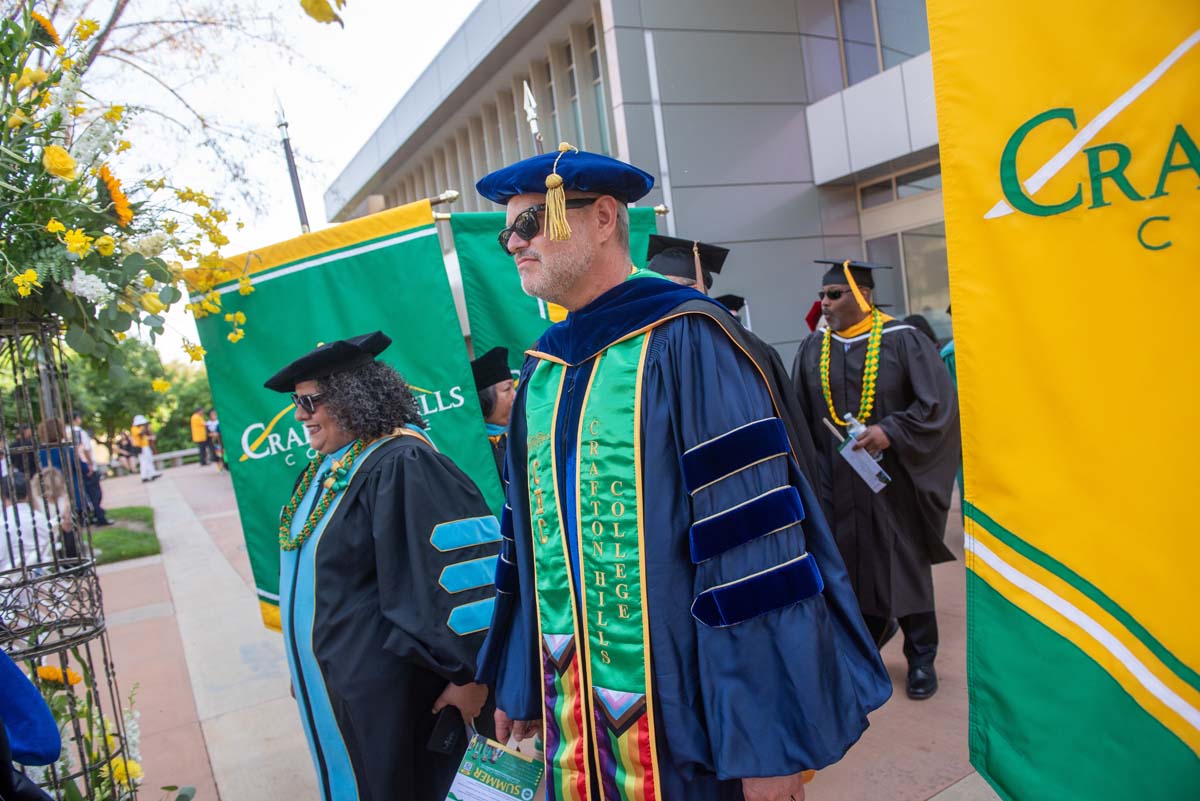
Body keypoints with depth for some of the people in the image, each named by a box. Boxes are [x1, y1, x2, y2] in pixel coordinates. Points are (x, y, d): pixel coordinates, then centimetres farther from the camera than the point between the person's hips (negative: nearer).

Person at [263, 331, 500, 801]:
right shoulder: (328, 468, 5)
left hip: (383, 691, -9)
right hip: (332, 678, 9)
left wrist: (469, 672, -23)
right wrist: (305, 664, 23)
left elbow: (468, 564, -28)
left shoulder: (401, 466, -25)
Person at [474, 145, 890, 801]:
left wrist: (769, 743, -18)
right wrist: (516, 683, 15)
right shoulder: (541, 371, 7)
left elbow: (757, 541, -19)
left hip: (688, 707, -6)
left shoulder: (684, 344, -15)